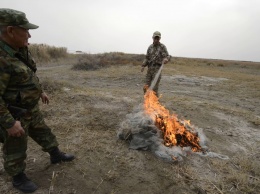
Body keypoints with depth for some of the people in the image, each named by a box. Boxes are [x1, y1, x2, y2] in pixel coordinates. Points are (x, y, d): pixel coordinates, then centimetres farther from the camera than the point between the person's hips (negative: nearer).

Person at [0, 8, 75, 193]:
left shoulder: (20, 51, 1)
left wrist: (40, 92, 21)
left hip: (31, 109, 8)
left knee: (44, 133, 23)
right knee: (16, 149, 12)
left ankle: (56, 155, 44)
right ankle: (18, 178, 35)